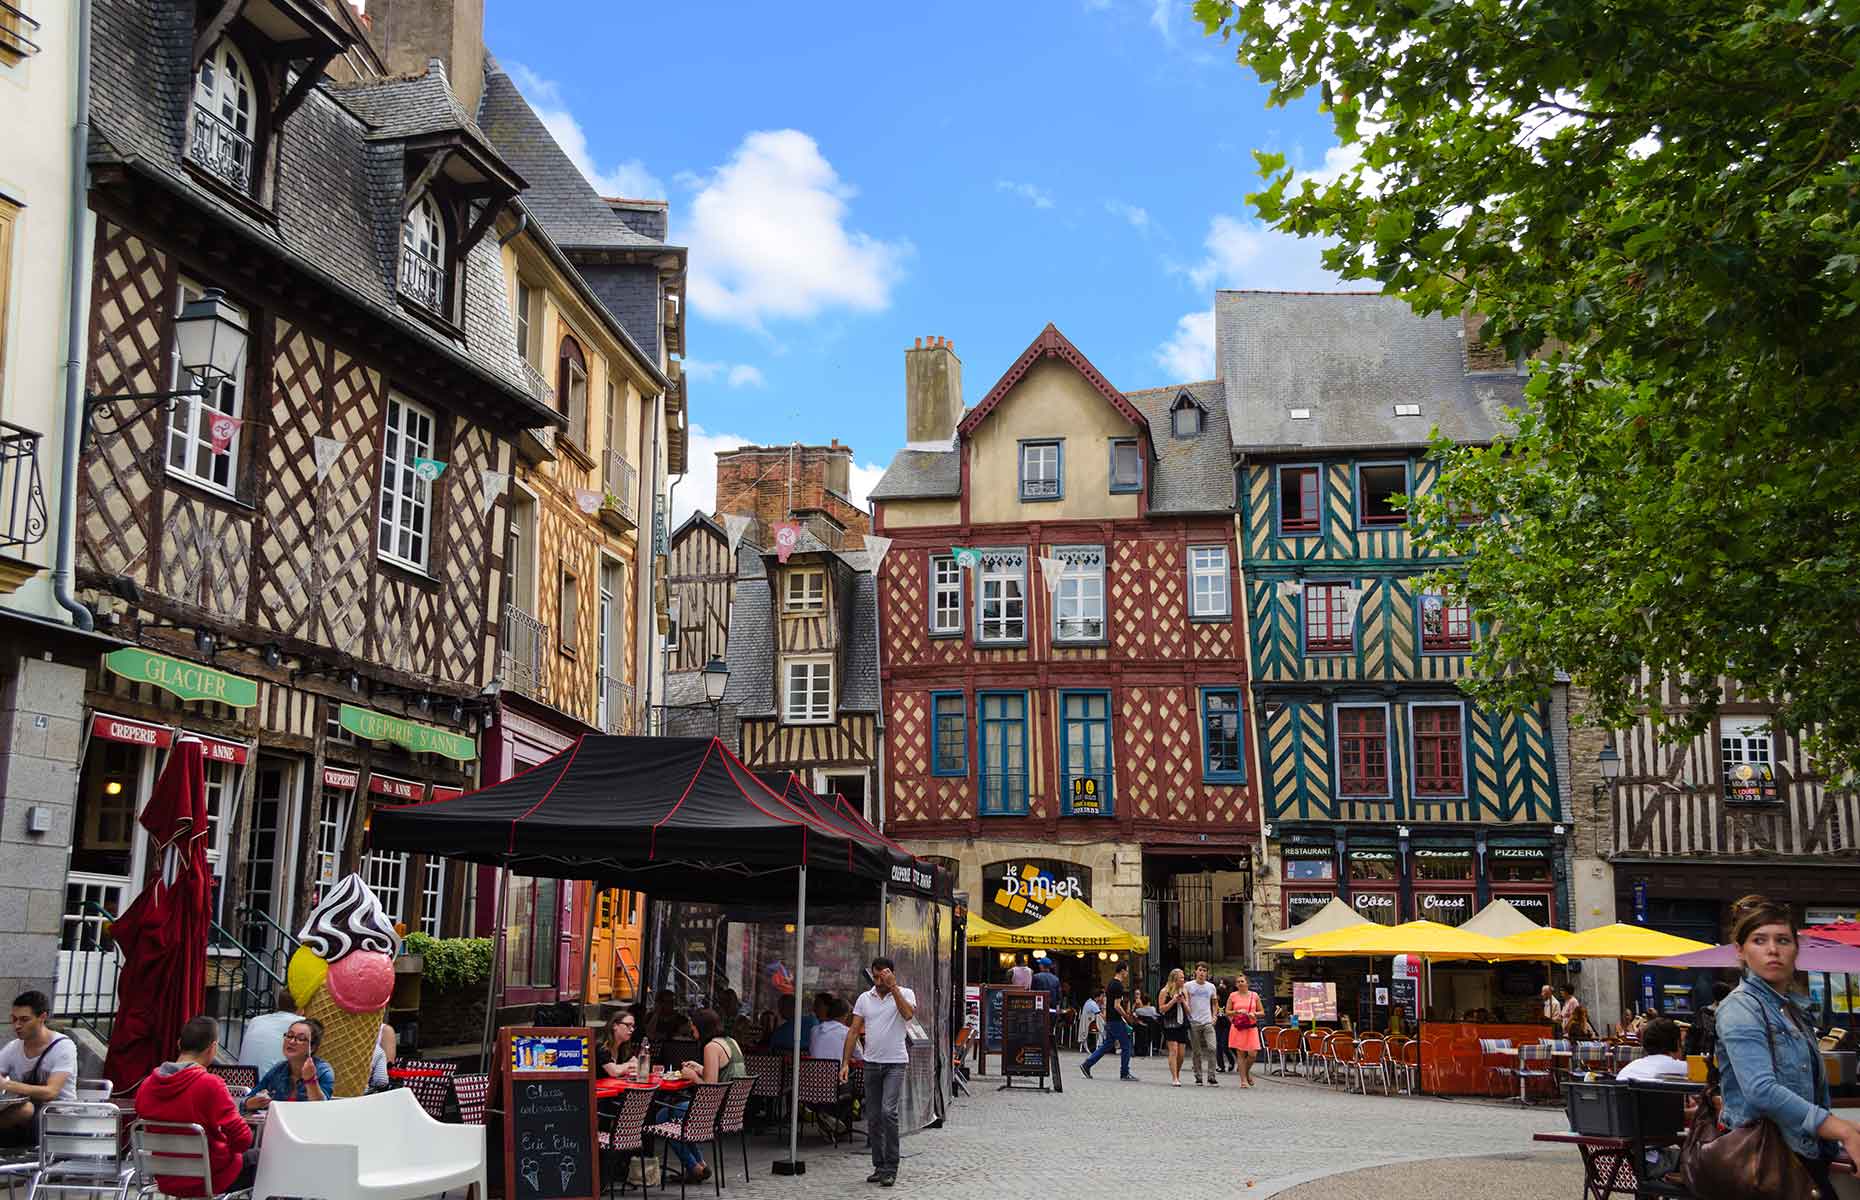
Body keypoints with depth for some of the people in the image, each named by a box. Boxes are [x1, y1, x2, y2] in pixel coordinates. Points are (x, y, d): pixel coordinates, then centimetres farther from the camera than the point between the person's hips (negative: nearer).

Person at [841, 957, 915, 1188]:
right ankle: (879, 1166, 18)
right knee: (873, 1117, 8)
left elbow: (908, 1014, -24)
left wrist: (893, 987, -24)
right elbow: (854, 1031, 7)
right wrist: (845, 1062, -1)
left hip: (895, 1063, -4)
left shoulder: (905, 994, -2)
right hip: (872, 1063, 4)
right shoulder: (864, 998, 8)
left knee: (888, 1112, -16)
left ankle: (890, 1168, -9)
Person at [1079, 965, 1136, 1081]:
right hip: (1116, 1021, -10)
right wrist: (1127, 1017, -11)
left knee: (1106, 1045, 13)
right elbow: (1117, 1006, -21)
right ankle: (1125, 1073, 6)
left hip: (1109, 1021, 10)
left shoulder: (1110, 984, 14)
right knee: (1126, 1046, 0)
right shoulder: (1118, 986, -16)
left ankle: (1086, 1065, 9)